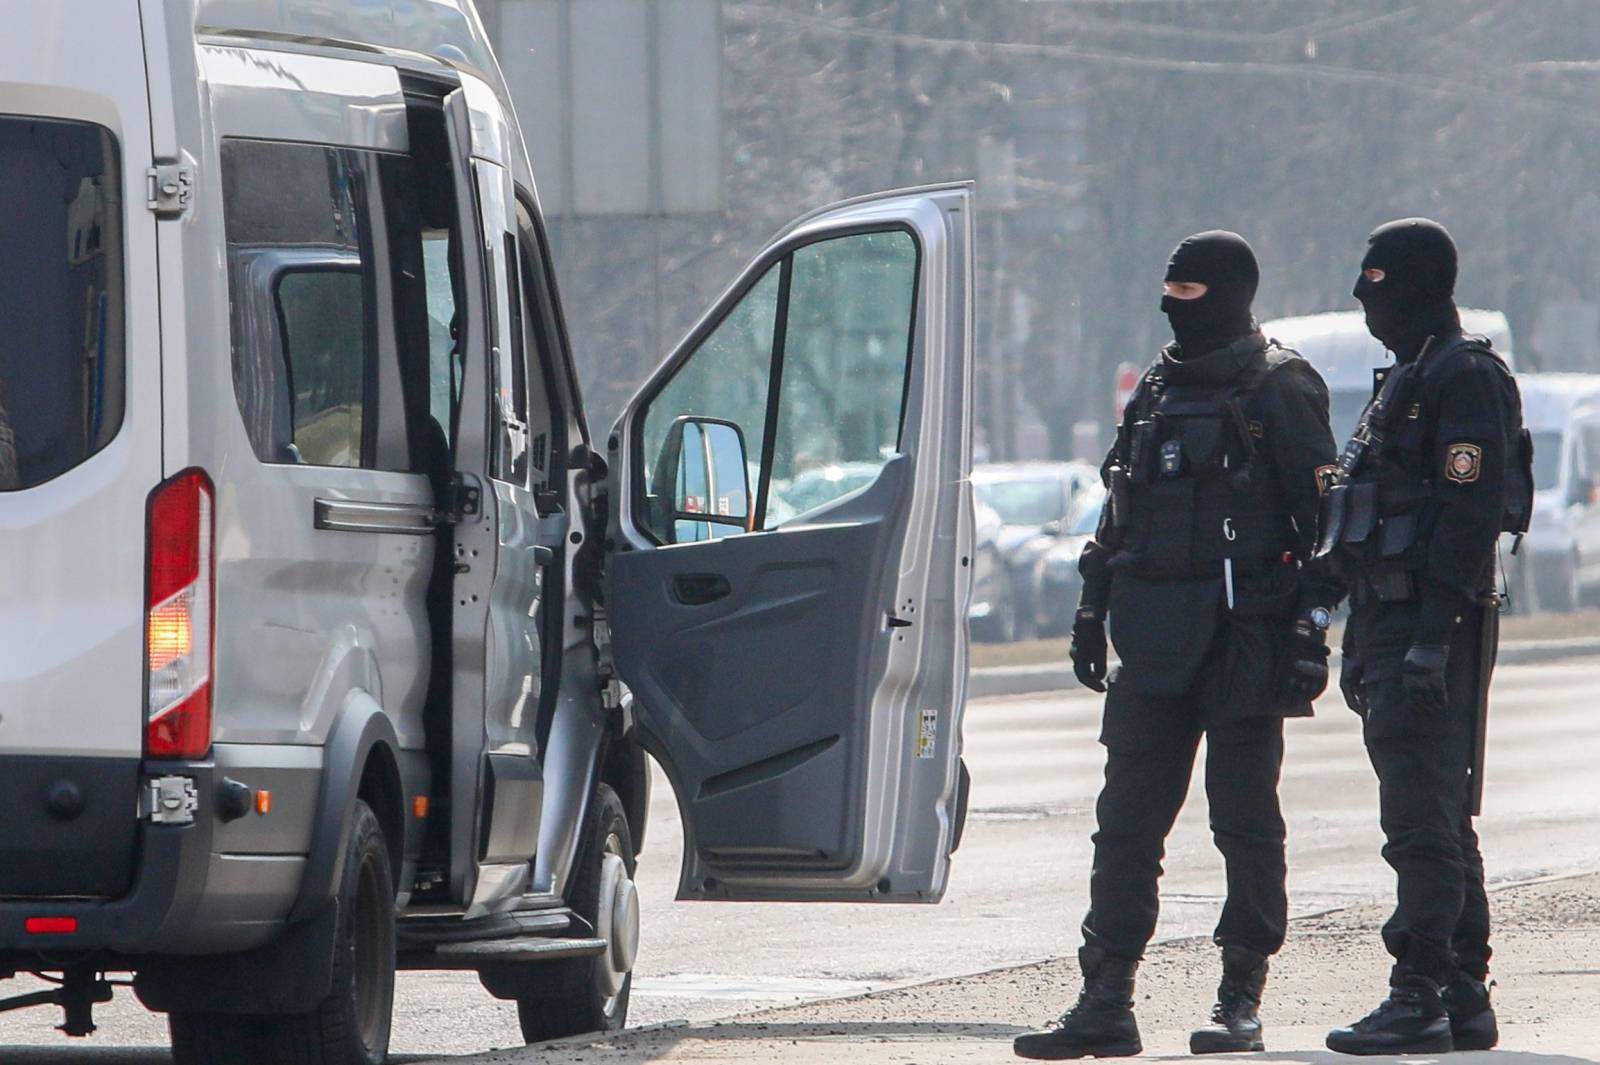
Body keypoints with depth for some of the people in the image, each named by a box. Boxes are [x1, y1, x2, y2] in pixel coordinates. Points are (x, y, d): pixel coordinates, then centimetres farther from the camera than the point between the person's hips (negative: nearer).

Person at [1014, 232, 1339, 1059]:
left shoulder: (1280, 391, -3)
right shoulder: (1157, 389, 17)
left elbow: (1322, 514, -7)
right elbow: (1120, 512, 23)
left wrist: (1311, 625, -15)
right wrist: (1091, 610, 17)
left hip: (1242, 640, -6)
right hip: (1156, 641, 6)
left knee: (1245, 820, 0)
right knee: (1126, 821, 3)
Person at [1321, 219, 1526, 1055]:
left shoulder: (1465, 379, -11)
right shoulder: (1404, 381, 21)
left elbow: (1469, 516, -20)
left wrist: (1433, 641, -25)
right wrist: (1362, 643, 23)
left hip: (1433, 628, -11)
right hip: (1391, 625, 11)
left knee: (1424, 821, -12)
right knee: (1439, 824, 12)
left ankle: (1419, 998, -13)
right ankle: (1464, 1000, 16)